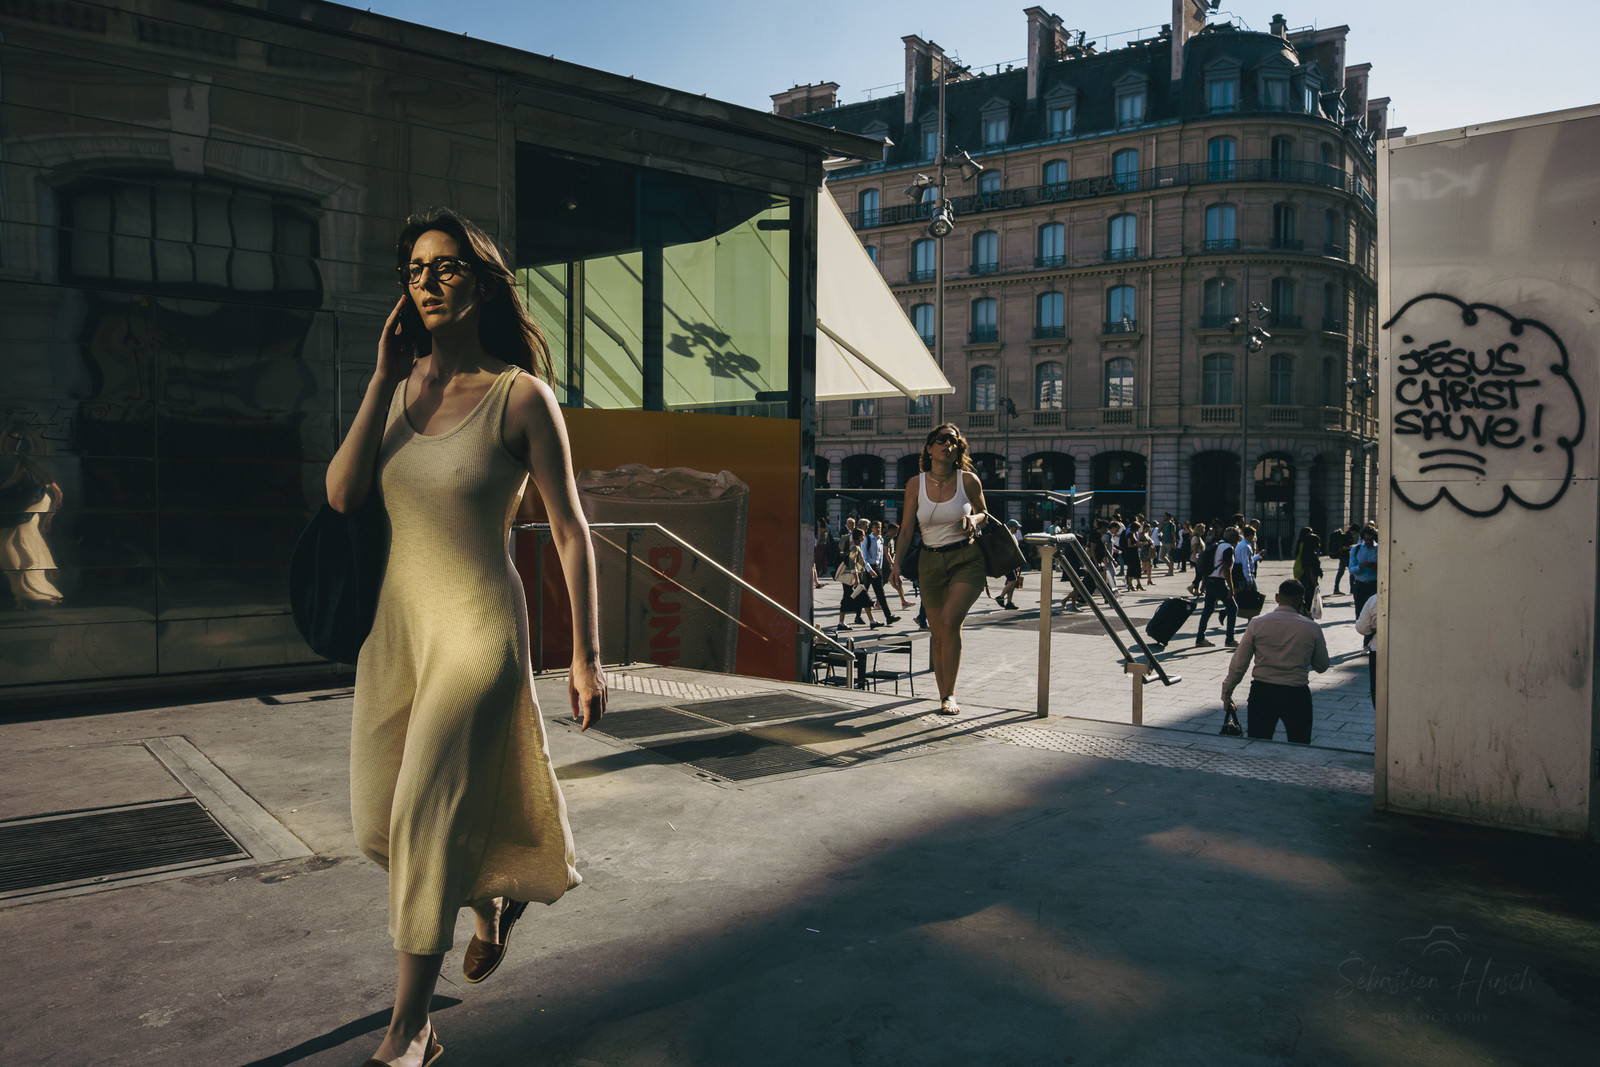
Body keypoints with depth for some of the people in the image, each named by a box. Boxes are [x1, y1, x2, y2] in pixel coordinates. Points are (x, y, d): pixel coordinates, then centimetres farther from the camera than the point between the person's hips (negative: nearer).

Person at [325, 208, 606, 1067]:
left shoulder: (520, 396, -10)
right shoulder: (399, 385, 7)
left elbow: (570, 530, -8)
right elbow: (342, 497, -4)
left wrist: (586, 657, -9)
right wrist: (384, 378, -9)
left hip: (480, 628, -6)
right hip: (396, 625, 6)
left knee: (427, 817, -7)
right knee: (377, 827, 13)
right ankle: (493, 898, 42)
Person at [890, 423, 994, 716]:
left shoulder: (968, 480, -3)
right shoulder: (915, 484, 1)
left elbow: (983, 512, 13)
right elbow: (906, 529, 6)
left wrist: (974, 520, -9)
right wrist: (897, 564, -1)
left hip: (966, 560, -2)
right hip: (930, 563, 3)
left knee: (950, 620, -22)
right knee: (937, 634, 5)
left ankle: (950, 694, -11)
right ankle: (944, 697, 19)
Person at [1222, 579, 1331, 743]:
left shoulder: (1257, 623, -4)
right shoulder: (1312, 628, -3)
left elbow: (1239, 664, -2)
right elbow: (1322, 666, 8)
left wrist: (1226, 694, 7)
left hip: (1262, 692, 0)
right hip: (1297, 694, 0)